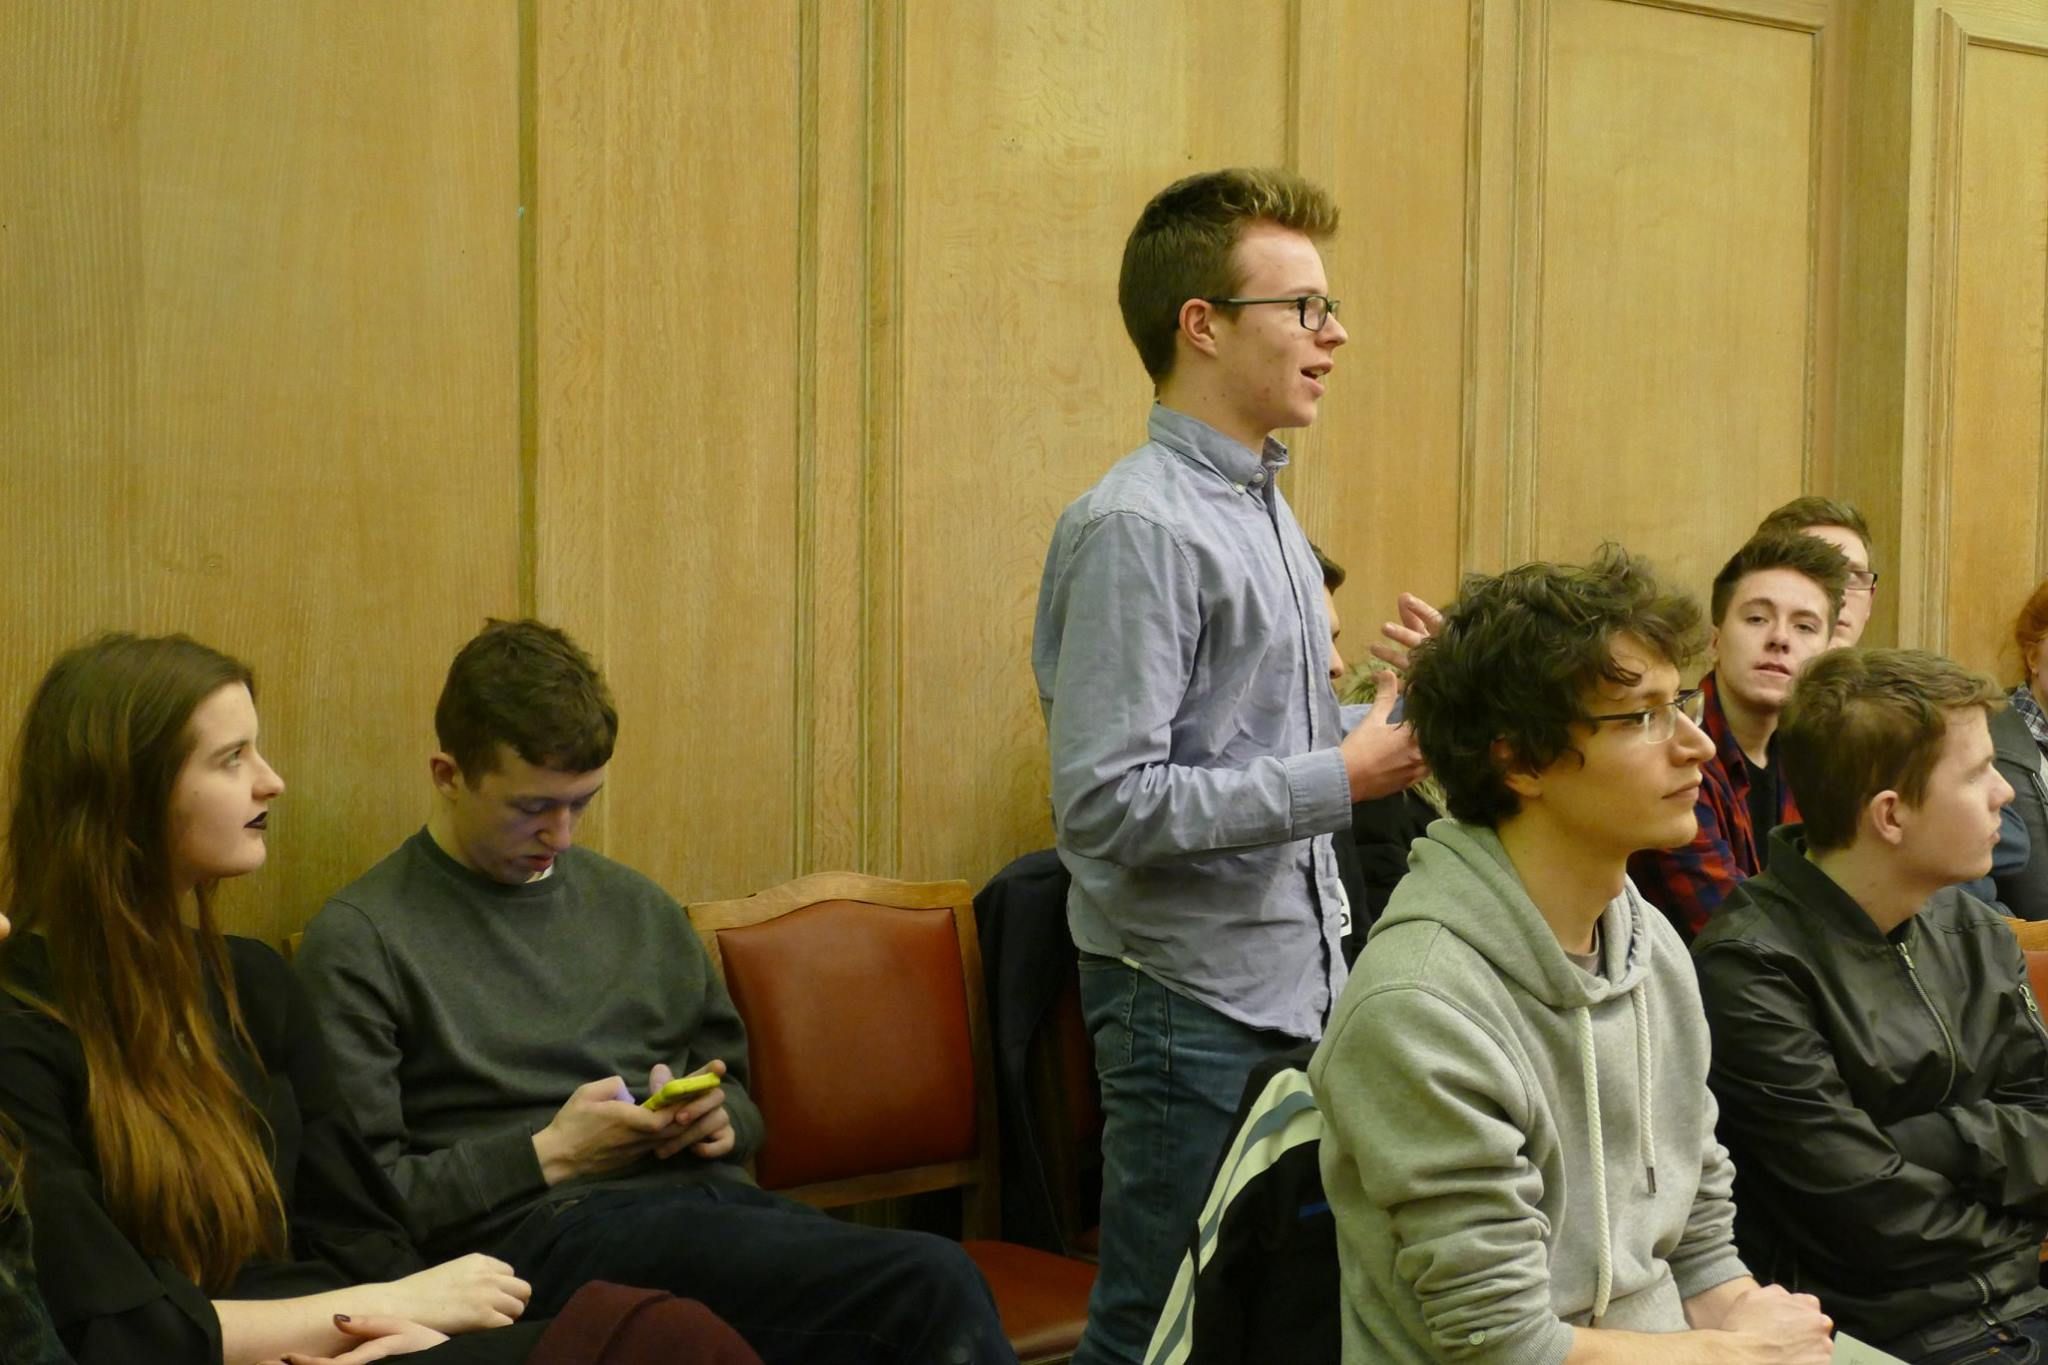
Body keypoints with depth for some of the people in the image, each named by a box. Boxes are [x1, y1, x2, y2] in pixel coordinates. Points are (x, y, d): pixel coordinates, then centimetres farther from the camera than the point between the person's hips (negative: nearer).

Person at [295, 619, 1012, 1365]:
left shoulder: (636, 906, 22)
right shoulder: (361, 939, 3)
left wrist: (720, 1117, 7)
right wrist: (549, 1155, -8)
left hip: (711, 1194, 6)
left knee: (940, 1293, -28)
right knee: (934, 1286, -29)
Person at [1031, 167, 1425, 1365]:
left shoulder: (1266, 506, 13)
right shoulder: (1138, 528, -16)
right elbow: (1106, 805, -23)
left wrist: (1388, 722, 4)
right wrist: (1339, 780, -19)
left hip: (1300, 983, 9)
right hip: (1195, 1004, -9)